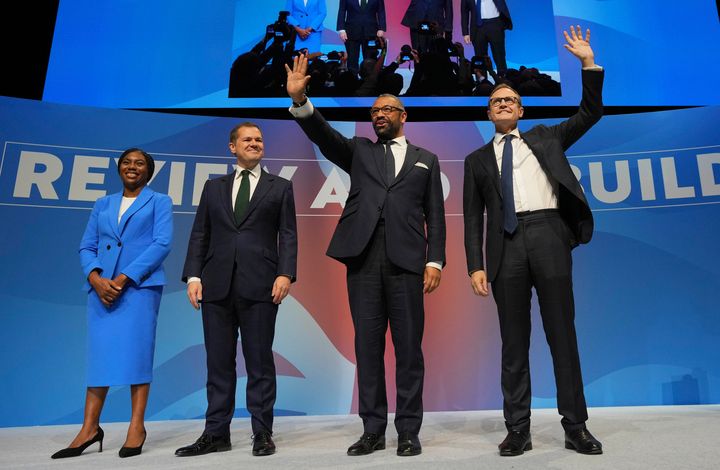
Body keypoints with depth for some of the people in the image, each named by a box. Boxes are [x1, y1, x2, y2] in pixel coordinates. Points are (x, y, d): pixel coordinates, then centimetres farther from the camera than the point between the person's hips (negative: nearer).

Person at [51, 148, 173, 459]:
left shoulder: (159, 201, 8)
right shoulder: (102, 205, 20)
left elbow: (162, 243, -5)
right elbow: (86, 246, 13)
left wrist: (124, 278, -13)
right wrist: (95, 277, -7)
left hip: (140, 285, -4)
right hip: (101, 287, 4)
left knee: (136, 351, -4)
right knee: (99, 352, 3)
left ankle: (137, 426, 2)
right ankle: (90, 428, 9)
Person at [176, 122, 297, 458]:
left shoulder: (280, 187, 11)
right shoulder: (214, 187, 18)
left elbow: (288, 235, 3)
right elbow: (199, 235, 12)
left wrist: (286, 273, -11)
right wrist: (193, 276, 0)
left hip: (260, 285, -2)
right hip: (217, 284, 3)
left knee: (260, 361, 3)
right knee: (219, 362, 8)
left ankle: (262, 433, 14)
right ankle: (216, 433, 18)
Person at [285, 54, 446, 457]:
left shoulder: (426, 159, 17)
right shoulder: (360, 151, 20)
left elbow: (435, 216, 10)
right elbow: (322, 135, 2)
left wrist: (435, 261, -1)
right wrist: (300, 99, -14)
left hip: (406, 259, -1)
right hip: (364, 257, 1)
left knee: (409, 347, 2)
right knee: (368, 345, 4)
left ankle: (409, 431, 13)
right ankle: (373, 430, 15)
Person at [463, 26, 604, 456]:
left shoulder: (544, 138, 21)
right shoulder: (478, 159, 17)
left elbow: (591, 113, 15)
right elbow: (473, 217, 9)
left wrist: (589, 62, 8)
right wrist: (476, 265, -1)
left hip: (548, 235, 0)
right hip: (507, 245, 0)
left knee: (563, 334, 2)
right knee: (514, 340, 2)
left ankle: (576, 426, 11)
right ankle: (518, 429, 10)